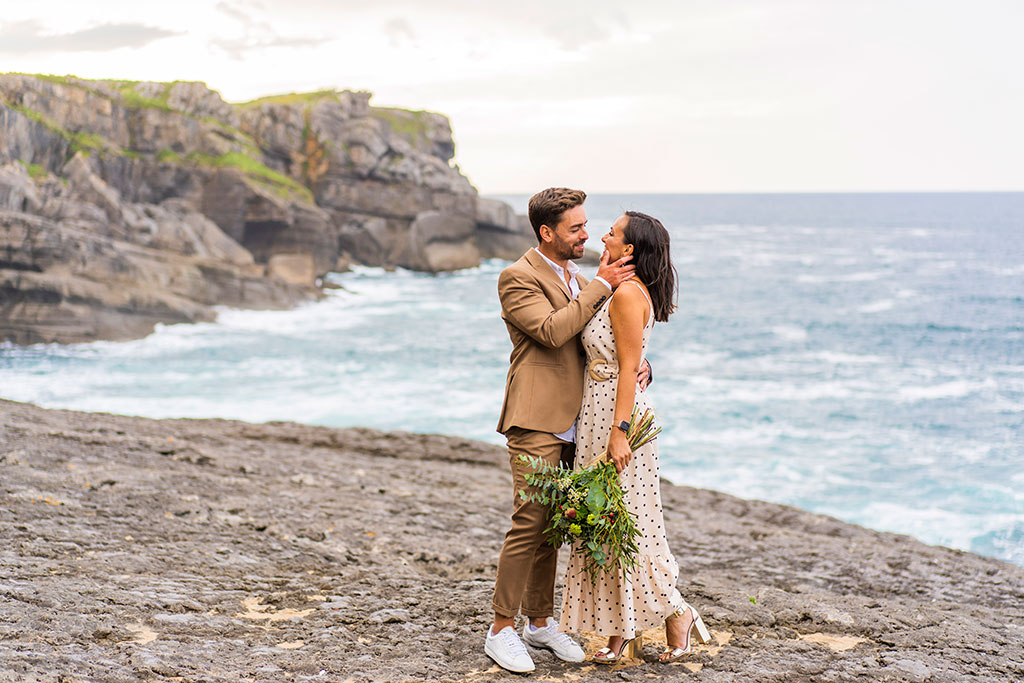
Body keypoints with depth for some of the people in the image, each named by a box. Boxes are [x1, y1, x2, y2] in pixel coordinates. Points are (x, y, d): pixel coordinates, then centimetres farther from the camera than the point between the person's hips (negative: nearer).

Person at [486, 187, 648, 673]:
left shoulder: (578, 279, 18)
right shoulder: (518, 278, -7)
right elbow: (551, 330, -20)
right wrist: (600, 285, -14)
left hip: (570, 423, 8)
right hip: (536, 422, -8)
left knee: (551, 526, 12)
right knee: (529, 524, -9)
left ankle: (540, 622, 21)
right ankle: (501, 630, -1)